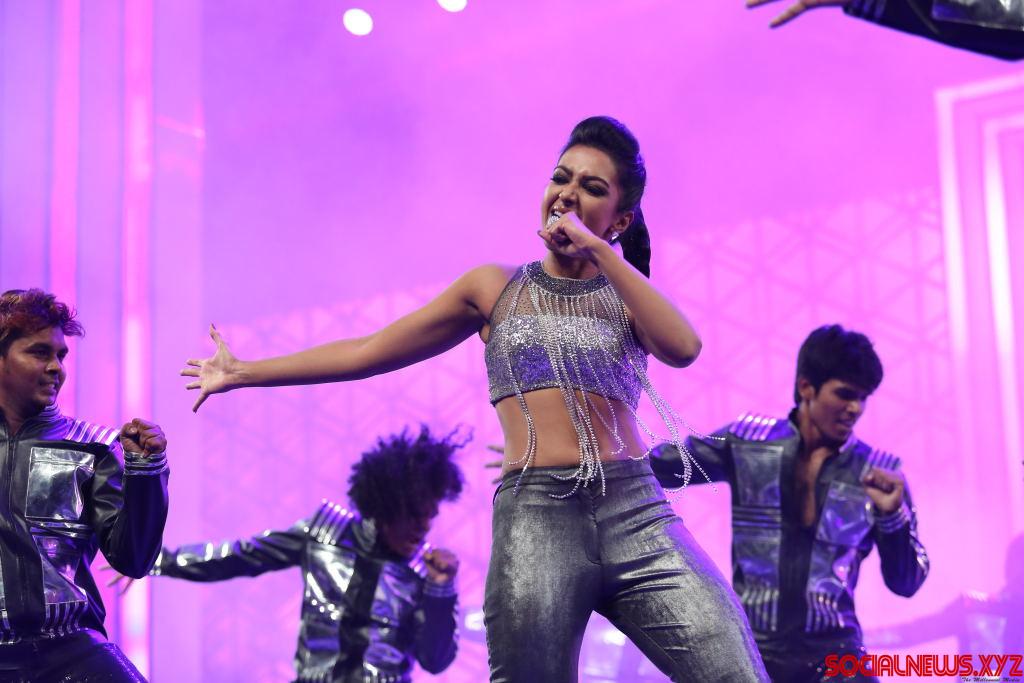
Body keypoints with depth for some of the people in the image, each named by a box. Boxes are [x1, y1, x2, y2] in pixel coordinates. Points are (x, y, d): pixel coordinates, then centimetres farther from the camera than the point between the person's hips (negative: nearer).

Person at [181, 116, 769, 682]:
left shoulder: (627, 296, 16)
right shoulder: (496, 288, 16)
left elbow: (683, 347, -8)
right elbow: (369, 351, 20)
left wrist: (600, 250, -6)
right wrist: (242, 373, 23)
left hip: (636, 513, 1)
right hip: (536, 516, -1)